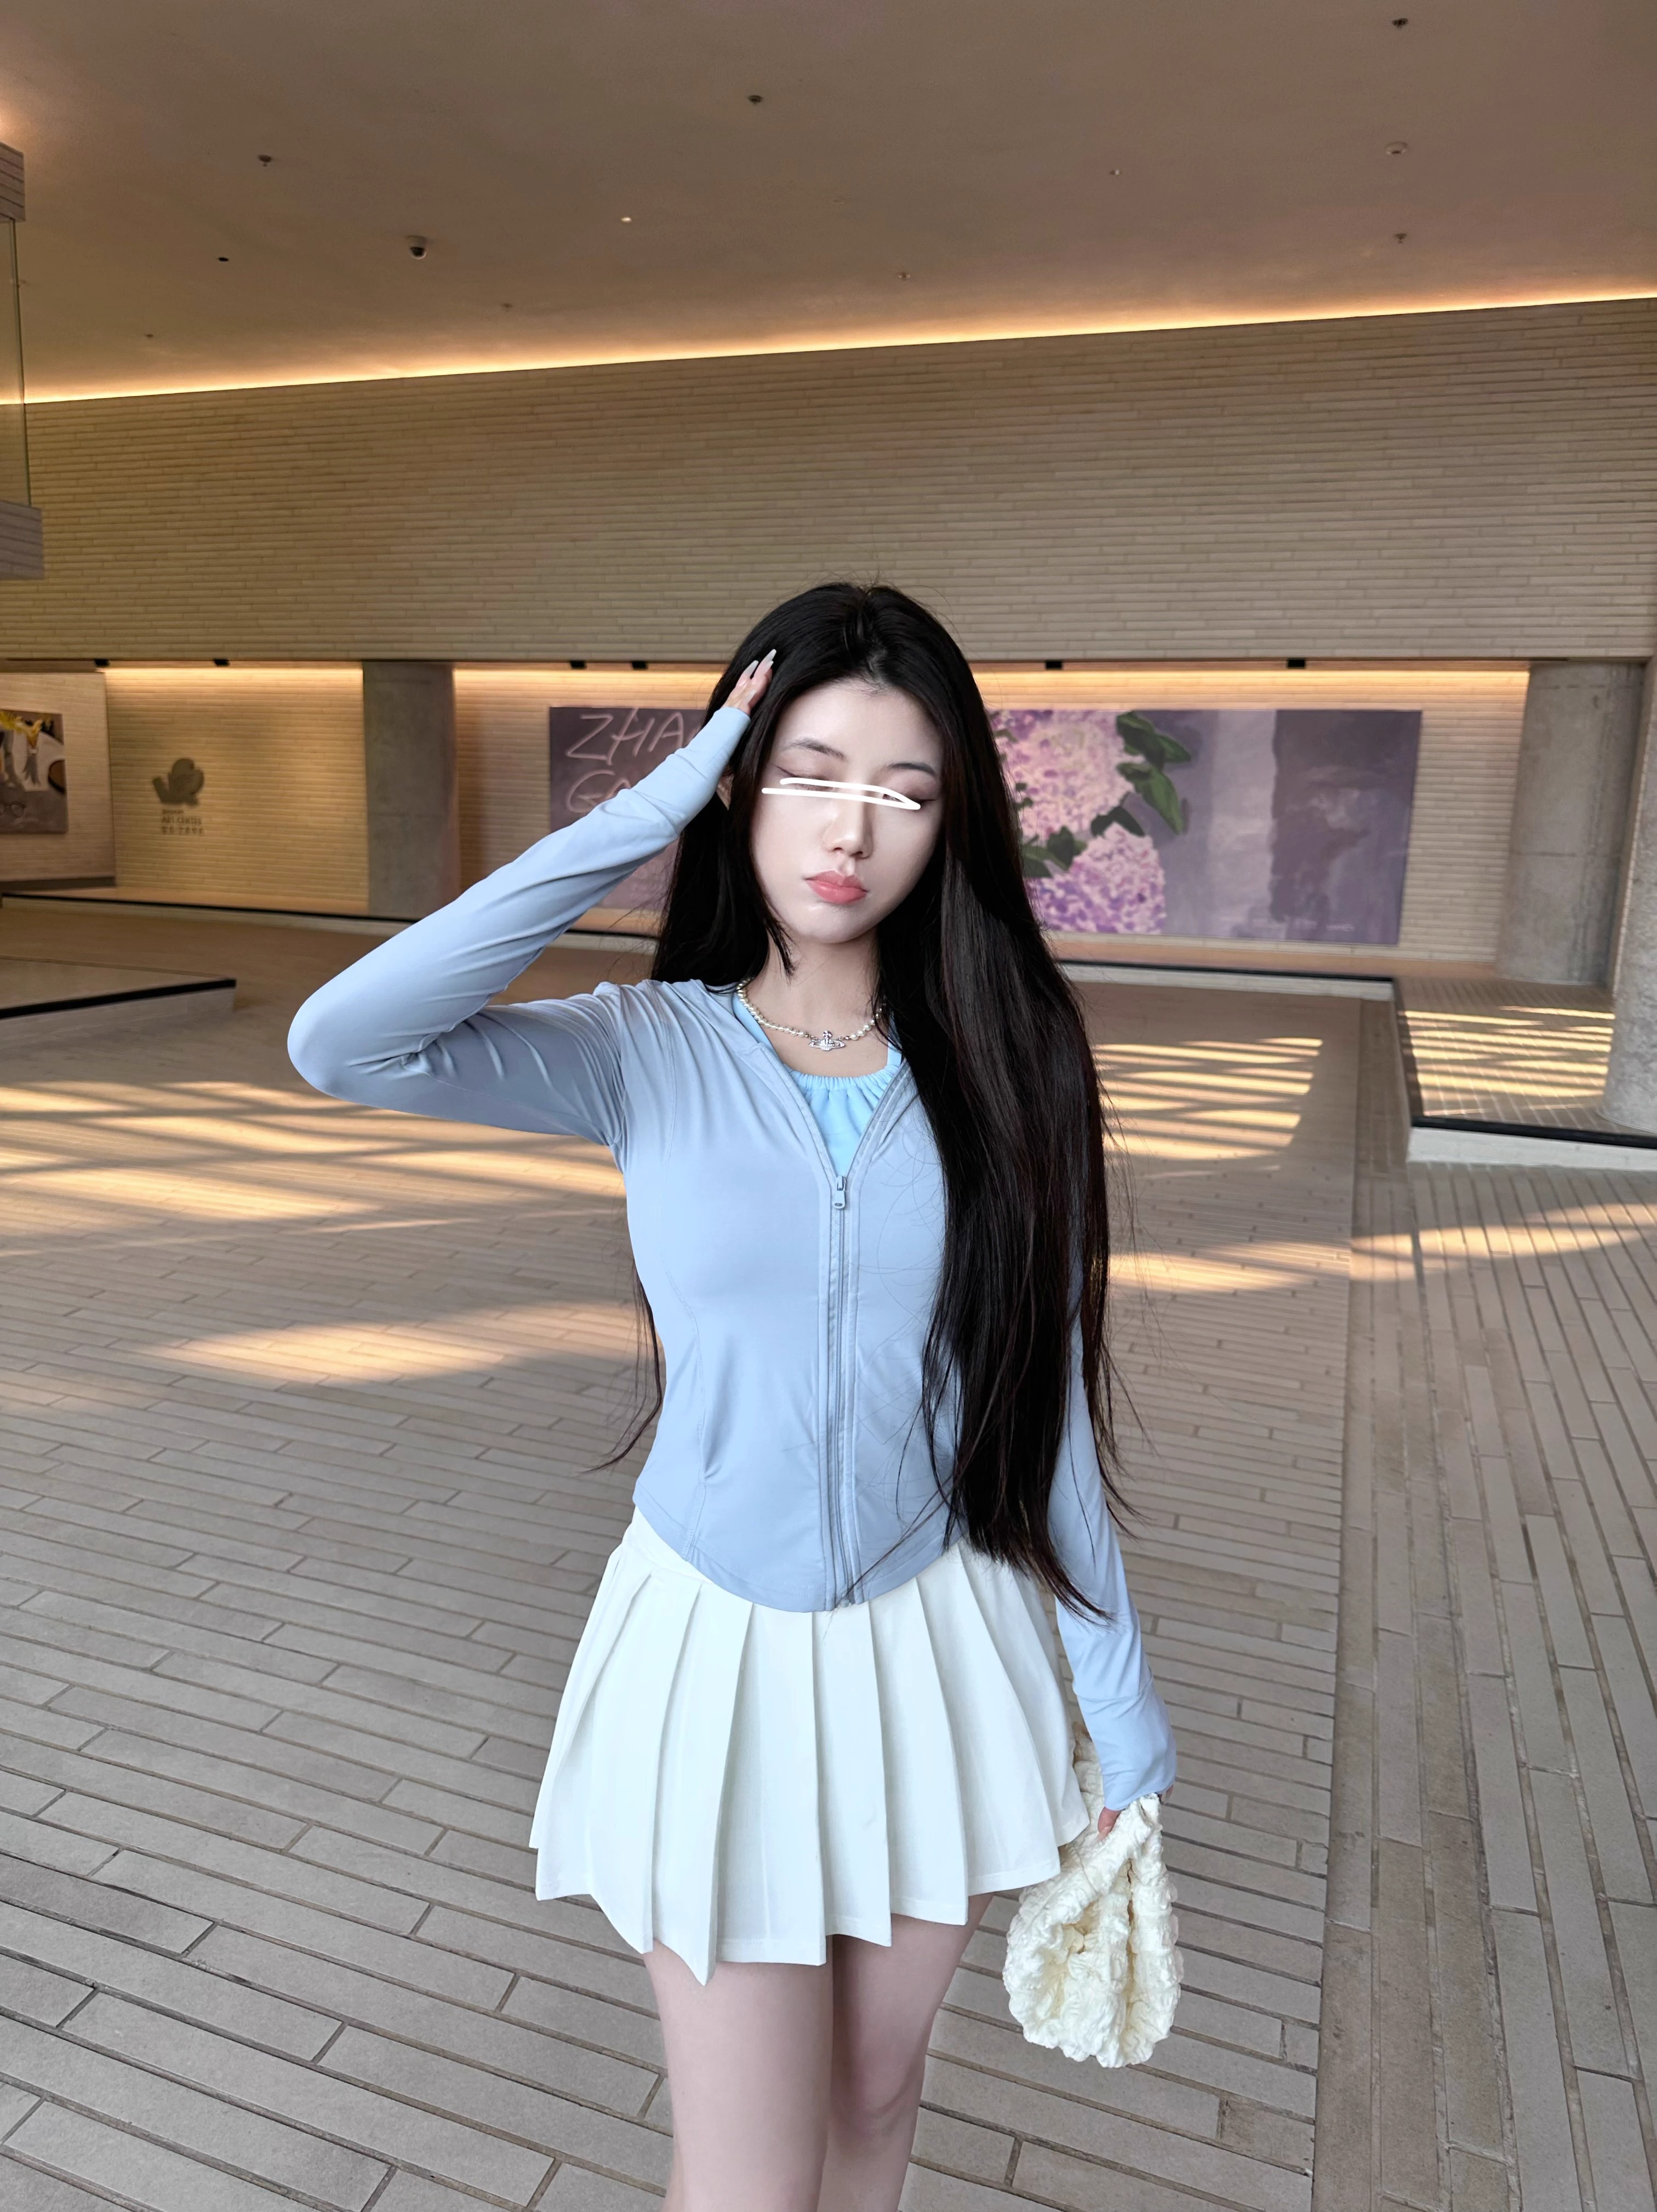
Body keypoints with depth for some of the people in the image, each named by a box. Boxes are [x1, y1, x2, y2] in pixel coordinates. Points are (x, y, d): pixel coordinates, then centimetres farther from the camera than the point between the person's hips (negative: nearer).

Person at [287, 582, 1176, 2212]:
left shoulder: (995, 1066, -7)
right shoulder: (649, 1053, -11)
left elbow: (1046, 1401, -2)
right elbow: (340, 1045, -29)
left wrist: (1120, 1707, 2)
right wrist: (647, 814, -24)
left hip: (936, 1645, 2)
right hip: (716, 1648, -2)